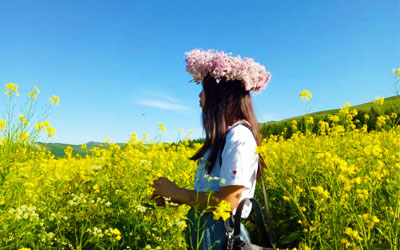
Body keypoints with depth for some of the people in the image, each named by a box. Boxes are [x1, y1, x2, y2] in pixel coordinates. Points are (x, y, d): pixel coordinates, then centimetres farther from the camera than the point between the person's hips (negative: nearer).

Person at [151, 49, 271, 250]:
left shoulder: (238, 135, -19)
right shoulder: (225, 137, 8)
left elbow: (228, 202, -23)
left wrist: (175, 192, -13)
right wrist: (172, 197, 3)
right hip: (204, 233, 8)